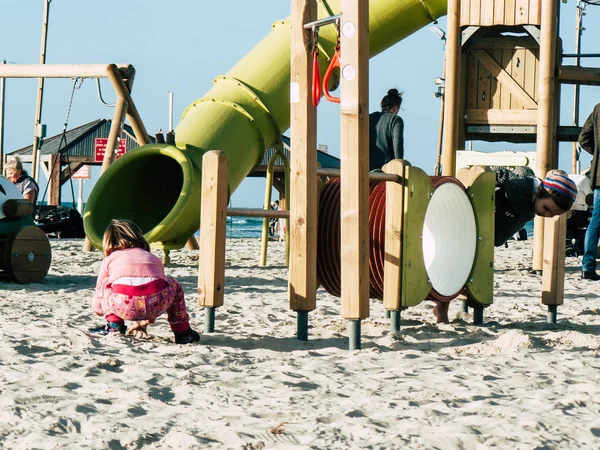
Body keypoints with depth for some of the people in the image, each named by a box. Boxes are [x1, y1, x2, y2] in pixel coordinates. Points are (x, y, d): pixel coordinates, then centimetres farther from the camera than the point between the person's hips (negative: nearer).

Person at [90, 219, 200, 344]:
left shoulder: (110, 259, 30)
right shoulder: (154, 258, 36)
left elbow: (97, 307, 33)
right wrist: (143, 322, 55)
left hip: (124, 306, -2)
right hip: (155, 305, 2)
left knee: (103, 285, 30)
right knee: (174, 285, 35)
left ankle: (114, 325, 22)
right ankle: (182, 331, 35)